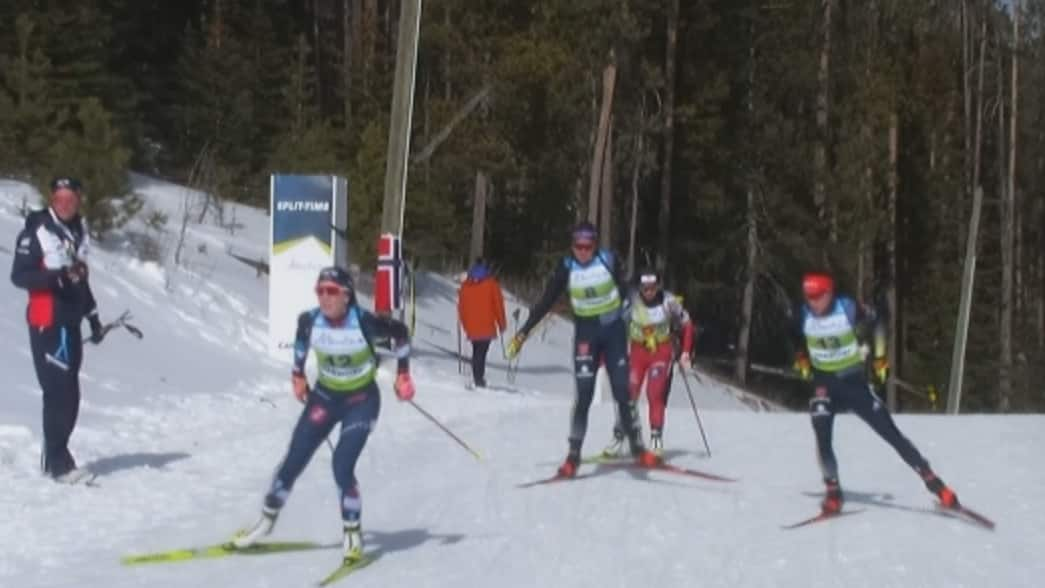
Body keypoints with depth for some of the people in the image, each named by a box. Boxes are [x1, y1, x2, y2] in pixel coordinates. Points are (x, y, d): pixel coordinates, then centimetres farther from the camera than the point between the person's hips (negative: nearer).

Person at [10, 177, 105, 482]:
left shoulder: (79, 230, 13)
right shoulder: (36, 231, -10)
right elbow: (19, 275, -12)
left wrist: (92, 315, 22)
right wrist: (55, 276, -27)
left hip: (71, 323, 7)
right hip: (46, 323, -7)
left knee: (70, 394, 7)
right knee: (59, 393, -10)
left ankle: (55, 456, 16)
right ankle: (58, 463, -5)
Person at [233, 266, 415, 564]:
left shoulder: (365, 322, -26)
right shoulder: (310, 320, -17)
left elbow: (400, 332, -8)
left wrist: (403, 374, -8)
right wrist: (297, 374, 12)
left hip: (362, 400, -3)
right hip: (325, 396, 4)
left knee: (342, 466, -17)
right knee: (294, 460, 2)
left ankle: (353, 533, 3)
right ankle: (267, 519, 22)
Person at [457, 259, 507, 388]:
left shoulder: (465, 285, 9)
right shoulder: (491, 284, 0)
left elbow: (461, 307, 12)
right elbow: (498, 304, -1)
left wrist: (465, 325, 23)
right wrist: (501, 324, 7)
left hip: (471, 327, 4)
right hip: (487, 327, -4)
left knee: (476, 352, 19)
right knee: (482, 352, -10)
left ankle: (477, 378, 21)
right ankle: (479, 379, -22)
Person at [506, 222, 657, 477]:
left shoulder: (608, 260, -10)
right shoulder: (566, 268, -9)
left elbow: (624, 290, 2)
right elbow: (545, 302, -4)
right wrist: (523, 332, -5)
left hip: (614, 328, 0)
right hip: (586, 331, 0)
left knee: (623, 391, 0)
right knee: (584, 394, -6)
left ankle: (637, 447, 12)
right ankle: (573, 455, 0)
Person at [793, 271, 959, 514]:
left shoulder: (848, 308, -17)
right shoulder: (803, 316, -10)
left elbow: (876, 324, 2)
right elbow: (797, 339, 14)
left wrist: (880, 357, -1)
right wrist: (801, 358, 0)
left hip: (854, 380, -2)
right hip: (824, 383, 2)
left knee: (891, 433, -2)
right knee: (822, 438, -17)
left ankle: (934, 483, 3)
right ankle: (833, 492, 0)